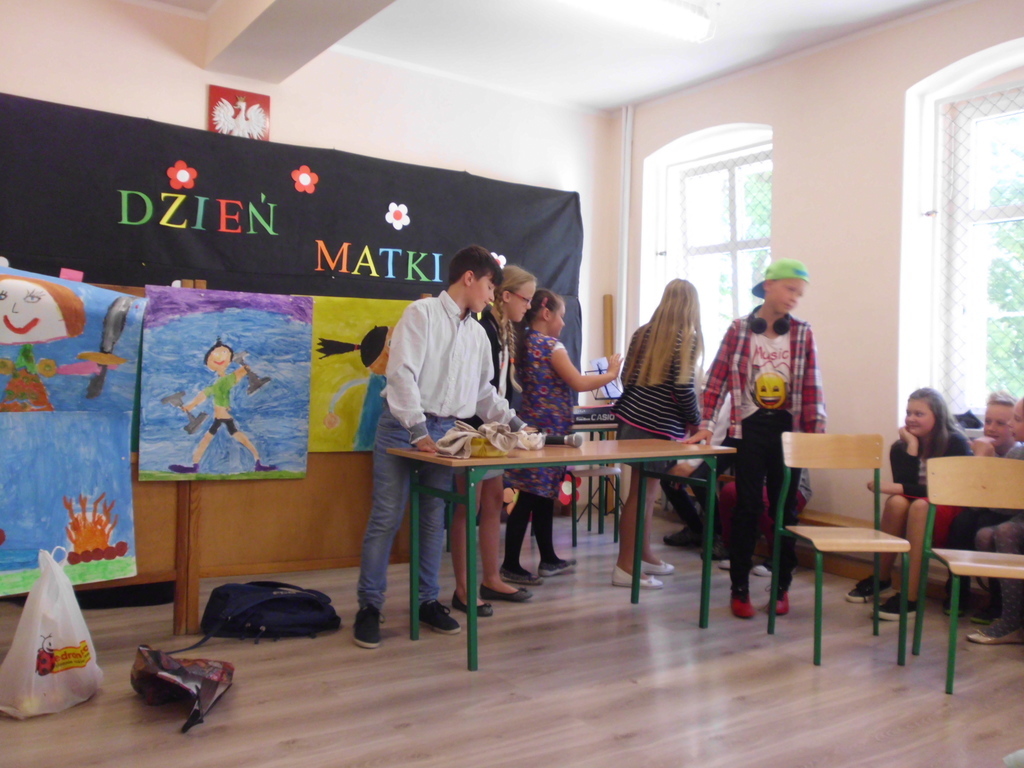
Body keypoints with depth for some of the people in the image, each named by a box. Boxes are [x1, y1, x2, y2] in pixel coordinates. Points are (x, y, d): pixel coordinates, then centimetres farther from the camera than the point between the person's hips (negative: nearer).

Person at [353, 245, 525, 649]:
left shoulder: (478, 335, 14)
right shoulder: (422, 314, -7)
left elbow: (484, 392, 21)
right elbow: (402, 374, -16)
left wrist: (515, 424, 12)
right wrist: (418, 431, -22)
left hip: (445, 431, 6)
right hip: (403, 426, -6)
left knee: (435, 519, 10)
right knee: (386, 518, -3)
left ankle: (428, 601, 21)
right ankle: (369, 606, 7)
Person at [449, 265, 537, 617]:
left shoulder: (503, 331, 12)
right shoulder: (483, 329, -17)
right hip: (474, 428, -9)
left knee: (493, 503, 14)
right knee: (468, 506, -1)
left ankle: (491, 580, 25)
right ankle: (463, 589, 8)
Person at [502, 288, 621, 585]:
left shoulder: (525, 343, 13)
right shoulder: (551, 345, -12)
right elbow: (578, 383, -12)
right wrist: (610, 374, 1)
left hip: (533, 426, 9)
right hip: (550, 429, -9)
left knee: (544, 496, 15)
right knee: (531, 499, -4)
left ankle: (548, 560, 25)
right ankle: (510, 565, 1)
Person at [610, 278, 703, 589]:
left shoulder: (643, 333, 11)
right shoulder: (686, 339, -8)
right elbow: (683, 388, -13)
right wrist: (695, 421, 2)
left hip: (631, 419, 7)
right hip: (658, 427, -7)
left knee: (646, 490, 16)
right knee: (641, 493, -3)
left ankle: (644, 555, 27)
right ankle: (625, 567, 1)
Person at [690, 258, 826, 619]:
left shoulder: (803, 333, 4)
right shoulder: (739, 329, 1)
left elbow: (813, 387, 1)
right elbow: (718, 377, 0)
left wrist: (817, 431, -6)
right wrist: (706, 425, -6)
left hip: (788, 429, 1)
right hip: (750, 427, -1)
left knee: (785, 508, 8)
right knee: (747, 507, 3)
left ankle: (782, 588, 21)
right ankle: (739, 589, 13)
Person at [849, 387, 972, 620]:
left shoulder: (956, 443, -8)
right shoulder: (900, 447, 1)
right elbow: (904, 483, -13)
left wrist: (899, 488, -26)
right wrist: (912, 446, -16)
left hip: (947, 518, -3)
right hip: (913, 520, 3)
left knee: (920, 506, -34)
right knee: (896, 502, -29)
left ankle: (910, 597, -37)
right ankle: (881, 579, -16)